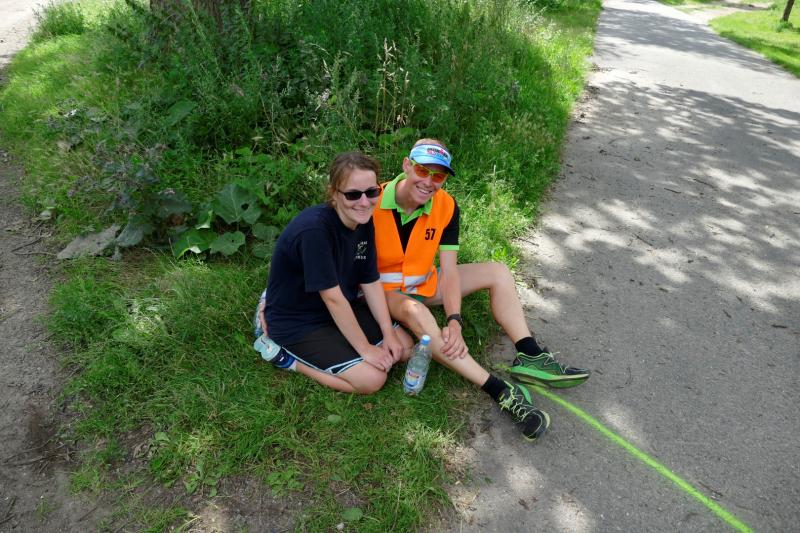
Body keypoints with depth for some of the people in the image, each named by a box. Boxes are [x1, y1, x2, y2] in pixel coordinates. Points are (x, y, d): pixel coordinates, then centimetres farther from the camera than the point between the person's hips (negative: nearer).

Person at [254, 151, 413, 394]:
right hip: (297, 324, -8)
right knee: (372, 378, -17)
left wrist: (388, 334, -6)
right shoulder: (314, 229, -32)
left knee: (404, 347, 5)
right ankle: (286, 356, 0)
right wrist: (365, 348, -18)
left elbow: (371, 282, 0)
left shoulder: (364, 222, -7)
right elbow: (333, 298, -27)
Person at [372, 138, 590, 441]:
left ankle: (530, 357, -12)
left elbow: (449, 269, -13)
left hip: (424, 283, 6)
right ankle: (501, 391, -38)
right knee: (414, 311, -40)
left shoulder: (446, 207, -11)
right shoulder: (374, 203, -24)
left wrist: (454, 322, -28)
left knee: (497, 272, -4)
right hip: (385, 290, -5)